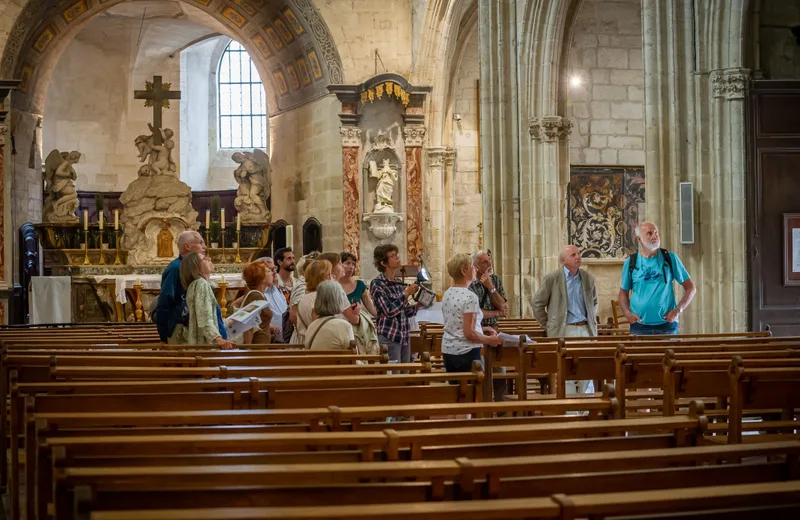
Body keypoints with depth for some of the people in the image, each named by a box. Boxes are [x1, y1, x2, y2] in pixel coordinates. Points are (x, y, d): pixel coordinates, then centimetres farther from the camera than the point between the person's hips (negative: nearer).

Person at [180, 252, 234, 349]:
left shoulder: (196, 284, 21)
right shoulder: (201, 283, -10)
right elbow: (205, 319, -23)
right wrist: (218, 339, -35)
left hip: (204, 343, 10)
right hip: (206, 344, -10)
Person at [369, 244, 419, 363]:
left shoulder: (399, 283, 12)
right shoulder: (377, 284, -9)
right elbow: (390, 311, -18)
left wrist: (418, 304, -1)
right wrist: (406, 294, -15)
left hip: (404, 336, 7)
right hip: (389, 337, -7)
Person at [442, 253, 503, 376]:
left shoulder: (447, 294, 9)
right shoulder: (470, 296, -16)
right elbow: (469, 333, -18)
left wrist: (481, 329, 17)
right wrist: (490, 340, -4)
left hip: (448, 351, 8)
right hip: (466, 353, -8)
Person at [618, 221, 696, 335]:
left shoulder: (670, 258, 4)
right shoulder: (630, 263, 5)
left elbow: (691, 288, 7)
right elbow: (623, 293, 14)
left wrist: (678, 310, -7)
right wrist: (627, 313, -4)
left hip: (667, 324, 0)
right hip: (639, 326, 0)